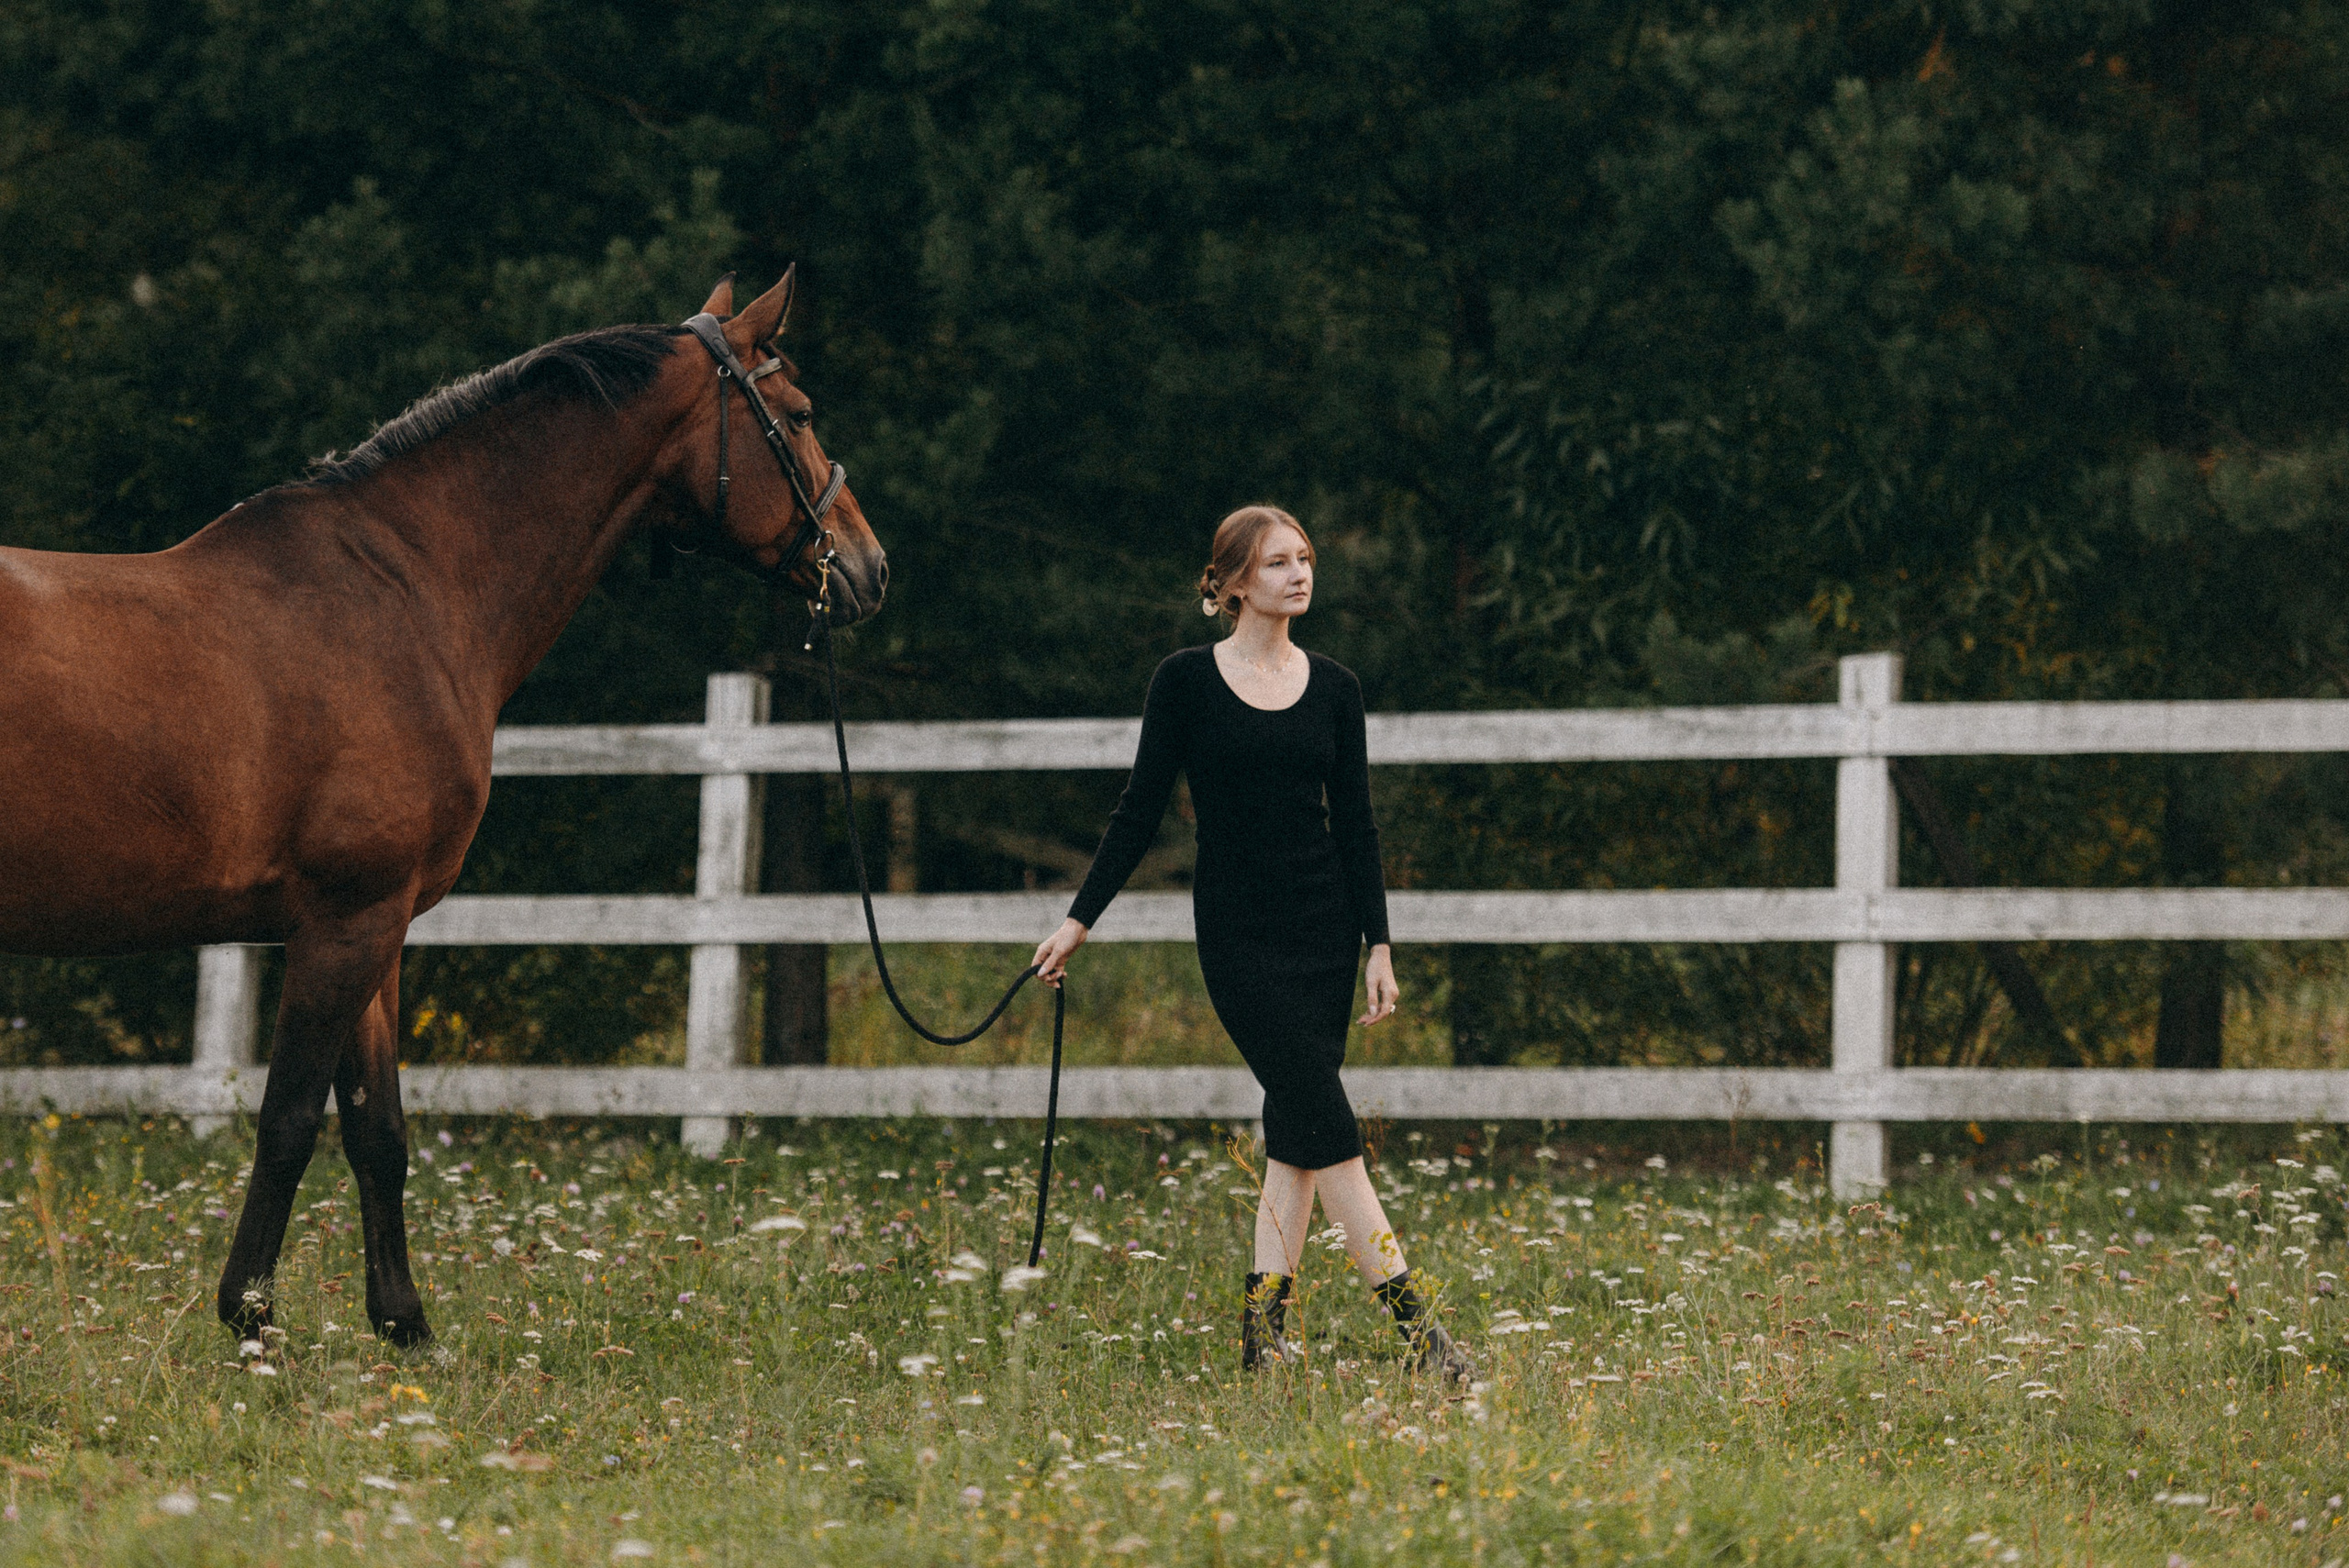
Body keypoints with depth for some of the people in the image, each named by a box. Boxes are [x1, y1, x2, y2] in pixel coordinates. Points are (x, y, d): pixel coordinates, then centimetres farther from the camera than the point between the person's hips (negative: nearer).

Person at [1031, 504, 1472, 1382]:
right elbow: (1140, 812, 2)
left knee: (1297, 1130, 2)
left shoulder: (1333, 688, 7)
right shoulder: (1187, 682, -2)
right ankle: (1411, 1321, -15)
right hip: (1238, 933, -4)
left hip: (1324, 925, 4)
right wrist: (1081, 919, 0)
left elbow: (1355, 825, 9)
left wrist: (1378, 946, 4)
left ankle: (1263, 1324, 6)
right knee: (1326, 1121, -11)